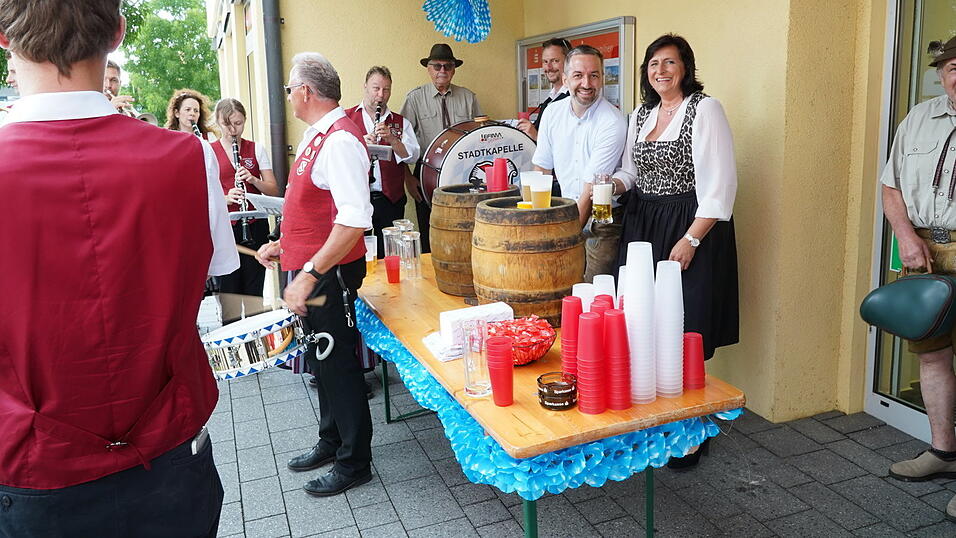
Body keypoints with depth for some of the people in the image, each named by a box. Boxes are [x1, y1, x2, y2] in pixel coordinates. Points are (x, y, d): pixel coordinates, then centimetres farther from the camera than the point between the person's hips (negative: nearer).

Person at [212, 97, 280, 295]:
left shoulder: (257, 149, 6)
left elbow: (273, 191, 3)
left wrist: (252, 179, -16)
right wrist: (225, 198, -19)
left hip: (255, 226, 1)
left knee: (254, 292, 5)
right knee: (228, 291, 1)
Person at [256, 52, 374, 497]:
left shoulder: (340, 140, -21)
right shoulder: (315, 136, 12)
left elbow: (354, 220, -30)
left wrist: (310, 273, -32)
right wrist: (285, 245, 22)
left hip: (329, 273, -10)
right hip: (309, 267, 10)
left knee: (338, 364, 3)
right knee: (321, 361, 21)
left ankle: (353, 463, 21)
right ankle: (330, 442, 40)